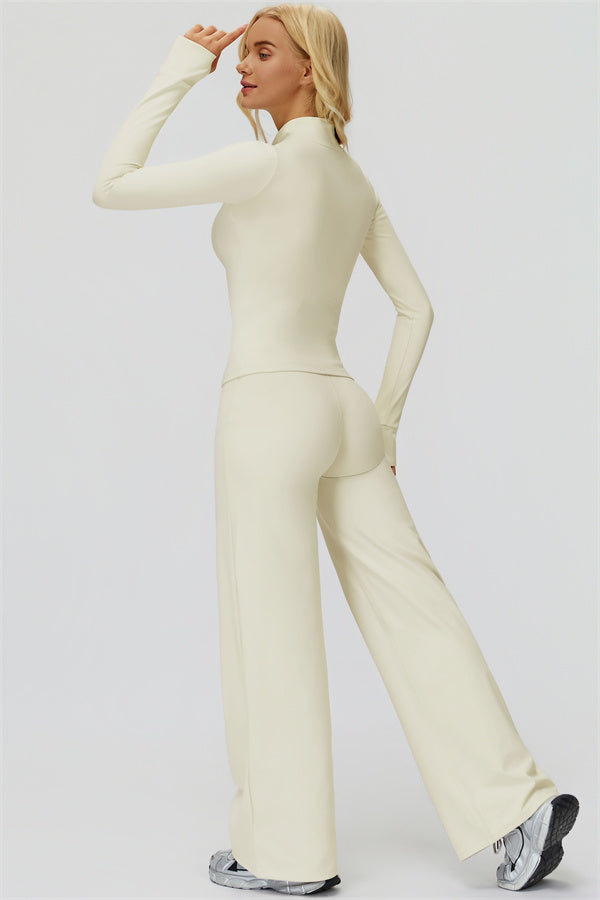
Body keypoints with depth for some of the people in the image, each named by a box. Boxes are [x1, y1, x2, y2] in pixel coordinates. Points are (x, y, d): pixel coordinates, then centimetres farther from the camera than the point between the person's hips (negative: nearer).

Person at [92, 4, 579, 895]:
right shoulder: (354, 180, 15)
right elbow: (416, 306, 20)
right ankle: (519, 800, 4)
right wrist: (385, 421, 21)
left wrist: (177, 72, -3)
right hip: (343, 414, 8)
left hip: (270, 413, -8)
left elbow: (112, 187, -9)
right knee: (412, 618, 7)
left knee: (271, 638, 2)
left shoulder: (270, 161, -11)